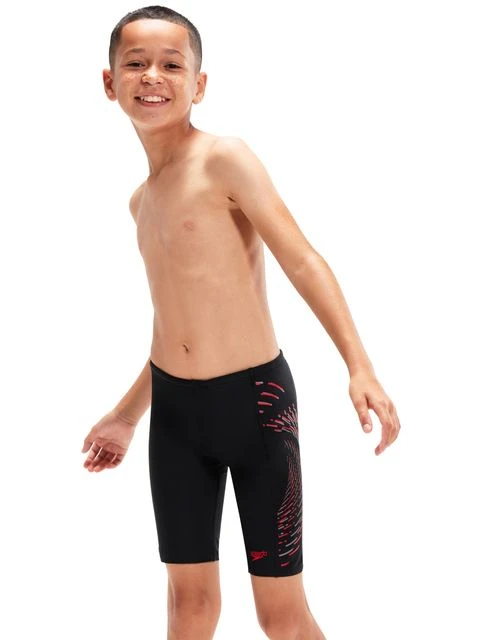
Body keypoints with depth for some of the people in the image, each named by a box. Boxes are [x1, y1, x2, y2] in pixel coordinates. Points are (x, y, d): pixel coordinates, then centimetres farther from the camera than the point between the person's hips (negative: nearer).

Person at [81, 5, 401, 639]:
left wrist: (359, 366, -29)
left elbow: (303, 260, -17)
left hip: (253, 399, -6)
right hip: (174, 408, 7)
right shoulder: (143, 199, 12)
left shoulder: (224, 159, -9)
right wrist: (127, 415, 30)